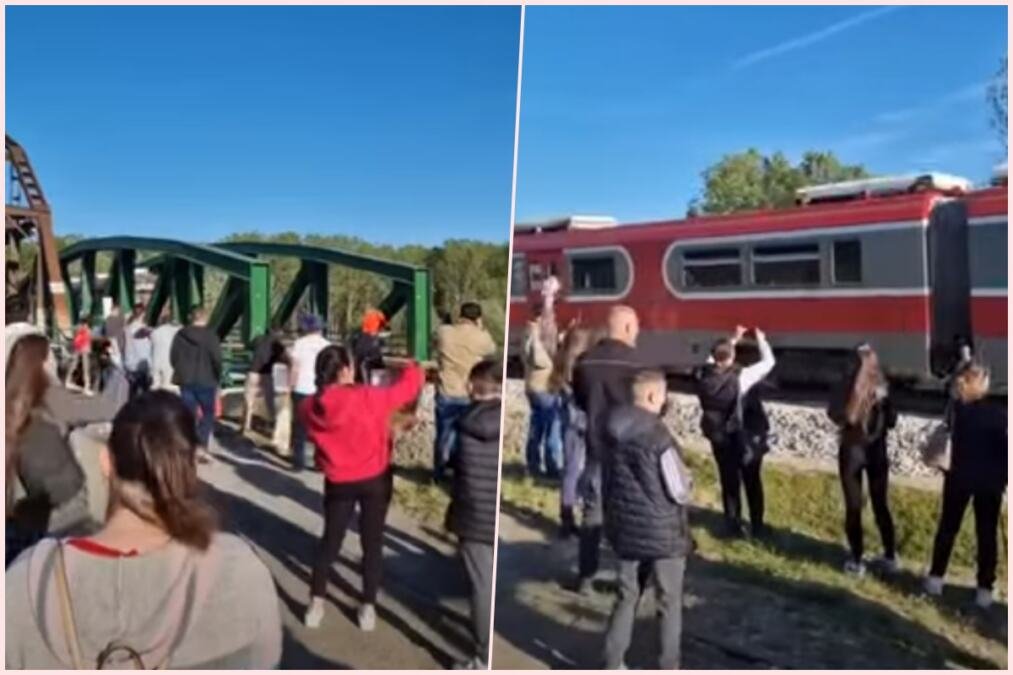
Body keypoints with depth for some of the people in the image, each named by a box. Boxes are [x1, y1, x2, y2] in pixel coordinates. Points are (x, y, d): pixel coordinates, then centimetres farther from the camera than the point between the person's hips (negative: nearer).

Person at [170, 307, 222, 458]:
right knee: (208, 414, 7)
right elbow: (217, 359, -14)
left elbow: (173, 356, 6)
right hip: (206, 381, -4)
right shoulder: (210, 336, -12)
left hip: (186, 380, 4)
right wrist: (217, 377, 0)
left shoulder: (181, 335, 2)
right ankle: (202, 447, -4)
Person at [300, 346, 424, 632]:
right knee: (372, 543, 12)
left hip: (338, 483, 3)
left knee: (330, 540, 20)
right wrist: (415, 369, 10)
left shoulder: (309, 407, -11)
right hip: (375, 480, -3)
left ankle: (316, 604, 23)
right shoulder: (368, 398, -23)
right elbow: (406, 388, -10)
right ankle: (368, 608, 20)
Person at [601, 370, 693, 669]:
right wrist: (687, 479, 4)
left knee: (627, 597, 18)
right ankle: (668, 669, 22)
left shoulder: (614, 433, 0)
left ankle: (612, 665, 24)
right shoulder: (659, 437, -22)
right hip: (663, 532, -6)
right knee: (669, 603, 12)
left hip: (626, 529, 6)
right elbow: (680, 492, -16)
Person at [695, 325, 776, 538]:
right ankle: (757, 526, 24)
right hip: (746, 440, -3)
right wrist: (760, 338, 1)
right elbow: (768, 362, -14)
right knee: (752, 483, 14)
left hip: (719, 440, 4)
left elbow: (714, 360, 11)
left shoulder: (704, 376, -12)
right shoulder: (741, 377, -24)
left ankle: (733, 526, 20)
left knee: (729, 483, 14)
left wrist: (733, 339, 13)